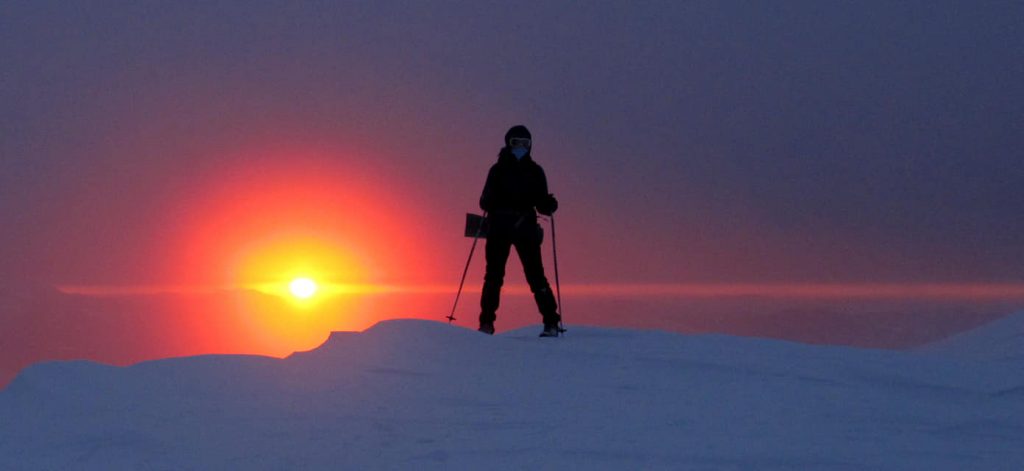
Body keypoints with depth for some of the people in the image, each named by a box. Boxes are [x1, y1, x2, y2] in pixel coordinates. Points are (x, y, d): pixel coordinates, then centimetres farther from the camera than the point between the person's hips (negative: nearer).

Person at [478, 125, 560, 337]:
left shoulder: (535, 171, 11)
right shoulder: (498, 170, 9)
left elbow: (541, 203, 10)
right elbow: (485, 202, 6)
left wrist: (550, 205, -10)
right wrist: (488, 202, -15)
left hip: (526, 228, 0)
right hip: (499, 228, 0)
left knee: (535, 275, -7)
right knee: (494, 275, -4)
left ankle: (551, 323, -7)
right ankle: (486, 323, -1)